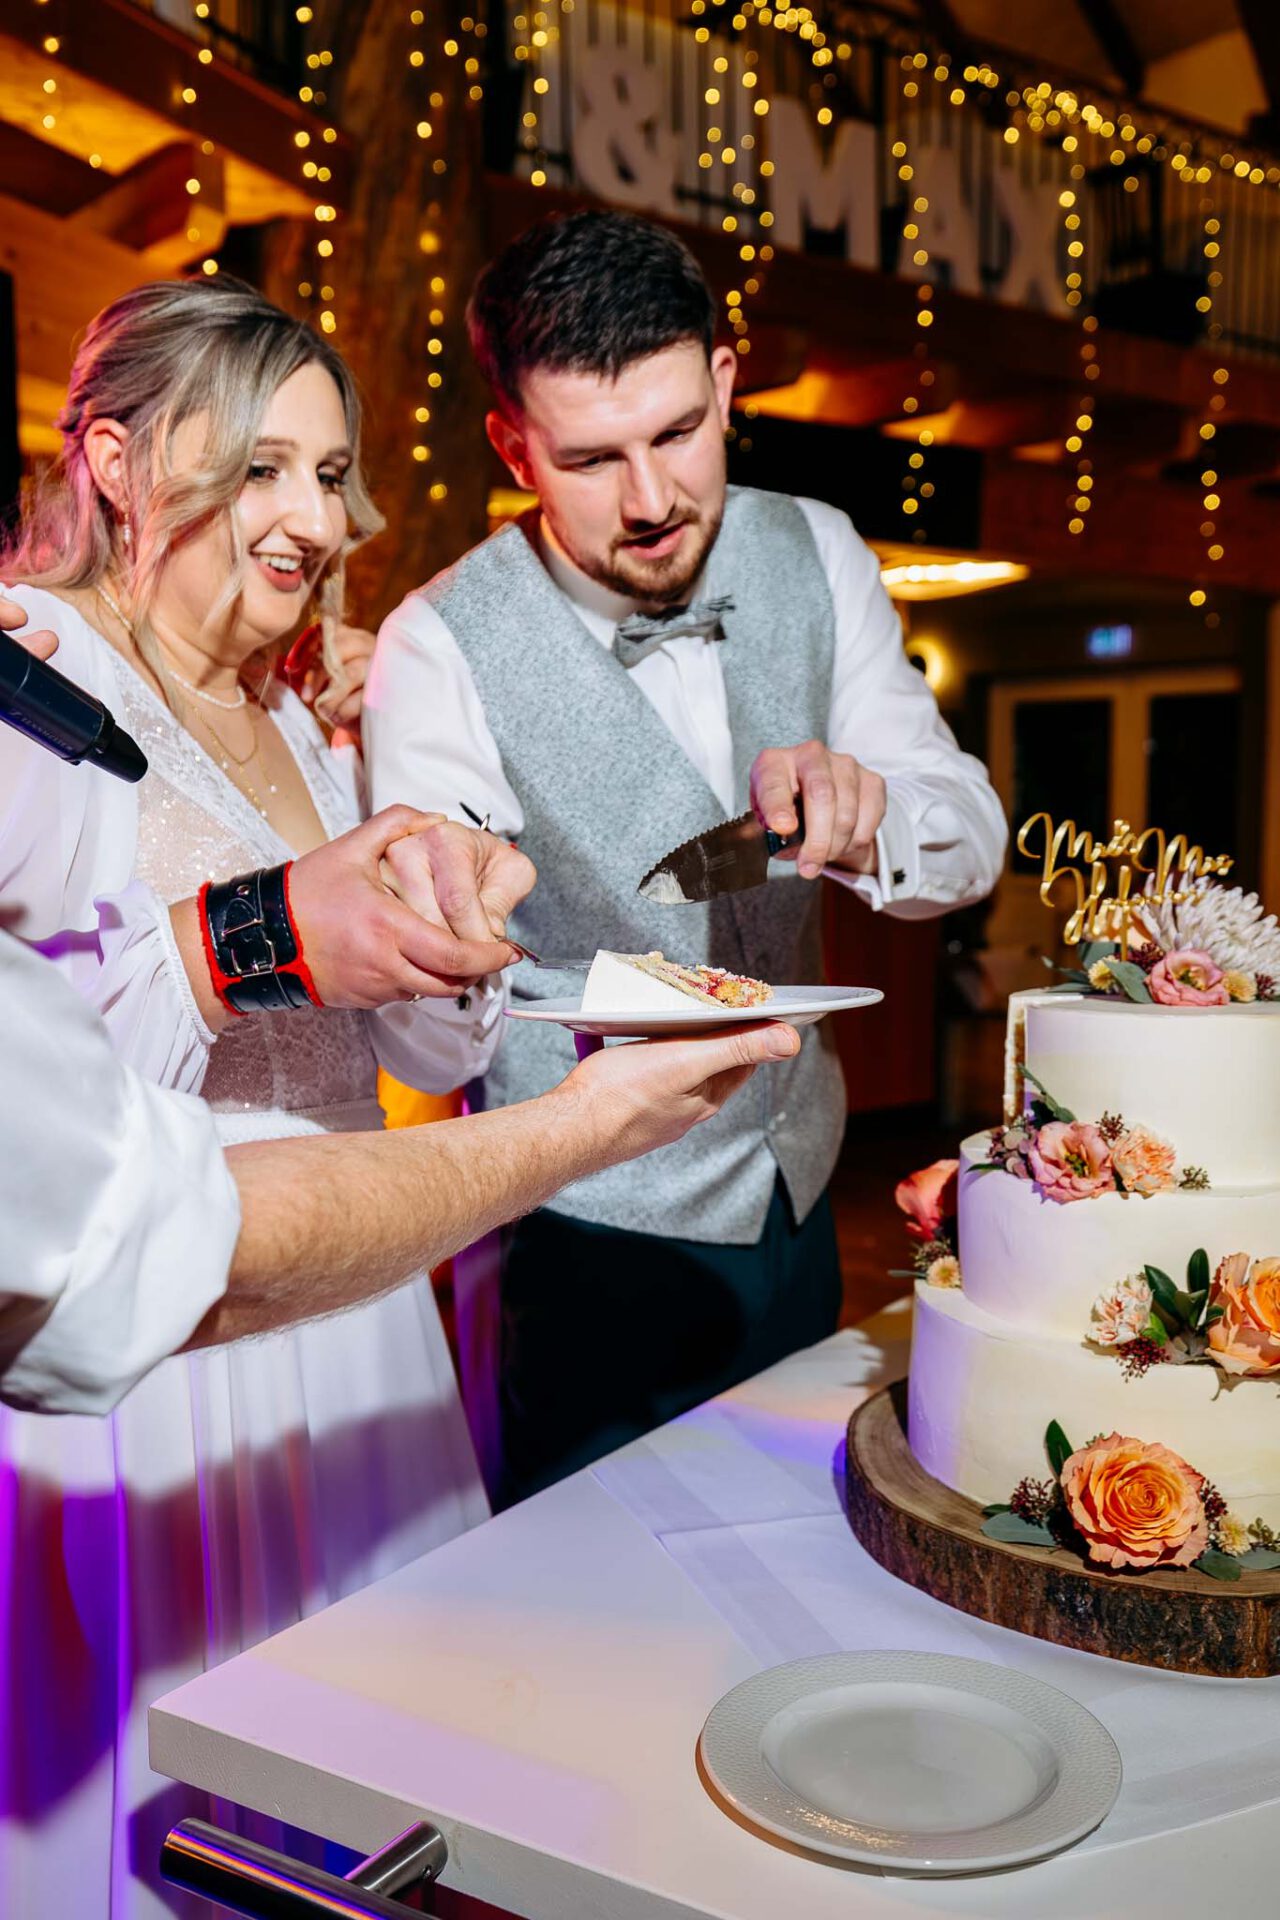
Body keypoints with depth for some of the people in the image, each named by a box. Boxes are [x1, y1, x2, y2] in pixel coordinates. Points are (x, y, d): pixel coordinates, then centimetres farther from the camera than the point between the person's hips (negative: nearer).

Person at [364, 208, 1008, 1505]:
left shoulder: (815, 556, -6)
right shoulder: (444, 646, -19)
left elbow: (970, 840, -5)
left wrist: (865, 814, -28)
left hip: (797, 1195, 5)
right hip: (589, 1237, -4)